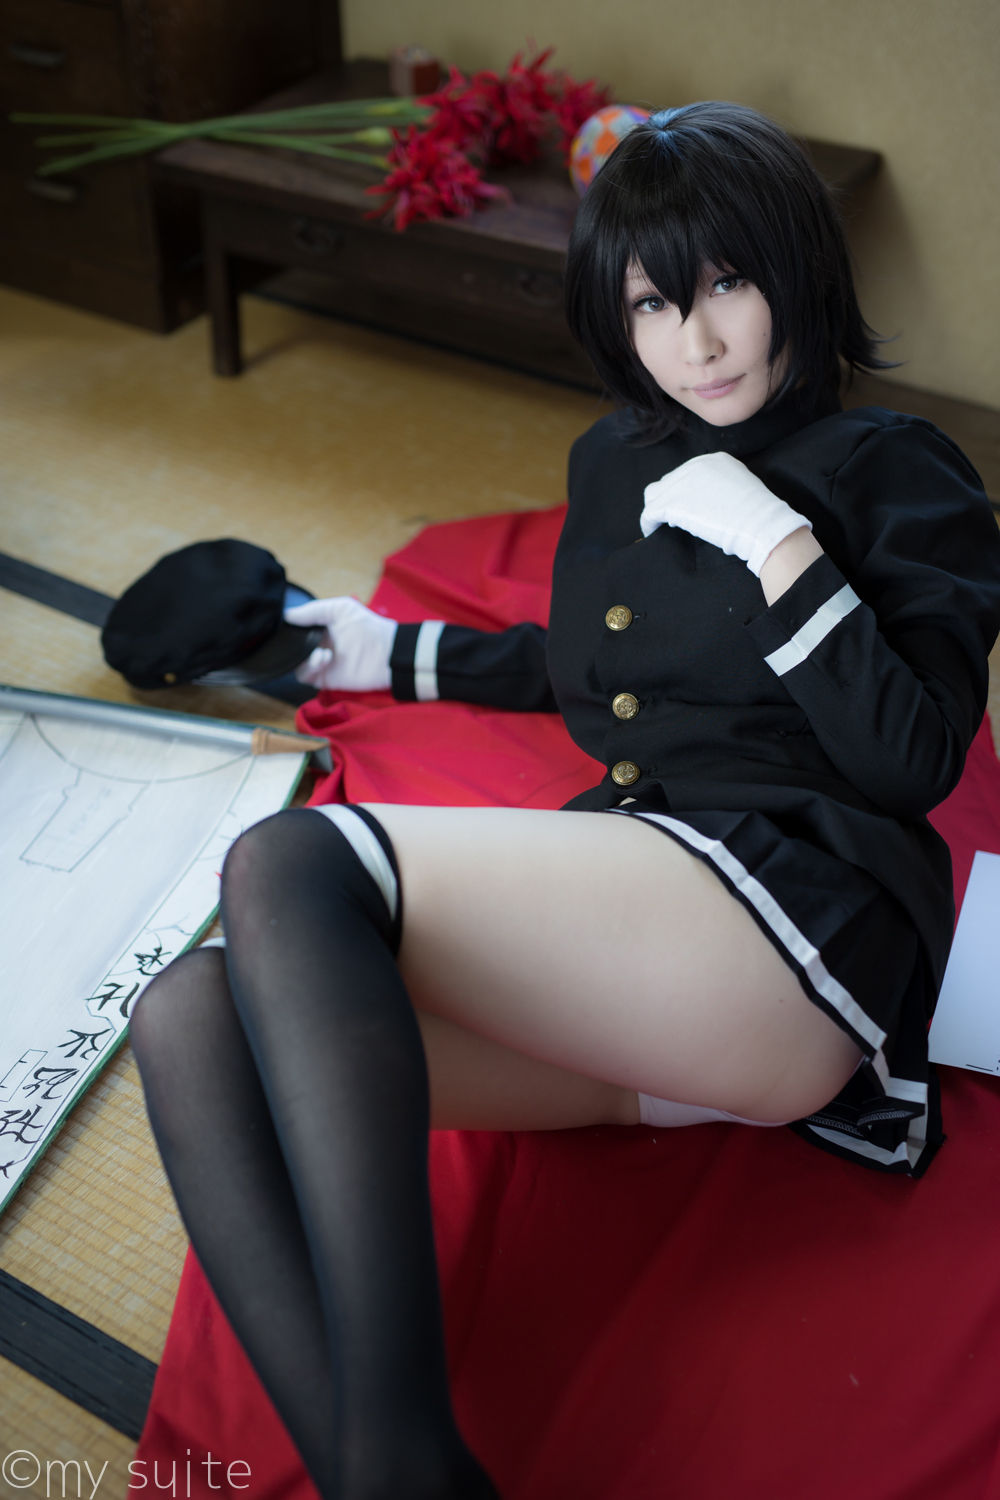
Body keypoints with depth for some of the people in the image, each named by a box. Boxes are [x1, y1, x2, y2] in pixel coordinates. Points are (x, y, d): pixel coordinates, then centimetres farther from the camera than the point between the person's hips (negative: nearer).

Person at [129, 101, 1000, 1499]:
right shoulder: (614, 461, 25)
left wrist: (778, 549, -7)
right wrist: (401, 653, 45)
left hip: (794, 913, -6)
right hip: (614, 938, 6)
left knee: (287, 868, -26)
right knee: (192, 1019, -19)